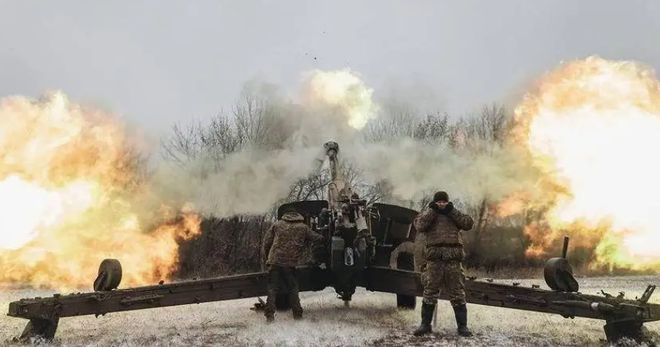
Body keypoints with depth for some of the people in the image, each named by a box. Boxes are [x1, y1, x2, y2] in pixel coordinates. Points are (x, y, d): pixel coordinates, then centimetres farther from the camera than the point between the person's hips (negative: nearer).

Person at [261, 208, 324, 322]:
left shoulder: (276, 225, 11)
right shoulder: (303, 227, 9)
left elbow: (266, 243, 8)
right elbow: (316, 238, 19)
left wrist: (265, 258, 13)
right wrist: (323, 238, 39)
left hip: (274, 261, 1)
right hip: (290, 263, -1)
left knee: (272, 288, 7)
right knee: (293, 288, 12)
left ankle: (270, 315, 2)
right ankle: (297, 313, 14)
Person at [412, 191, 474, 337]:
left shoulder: (454, 215, 19)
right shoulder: (427, 214, 14)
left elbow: (468, 223, 2)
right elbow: (419, 226, -6)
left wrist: (452, 211, 1)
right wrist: (432, 210, -3)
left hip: (453, 259, 1)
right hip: (434, 259, -1)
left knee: (458, 294, 4)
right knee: (430, 293, 1)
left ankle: (462, 326, 11)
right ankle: (425, 325, 10)